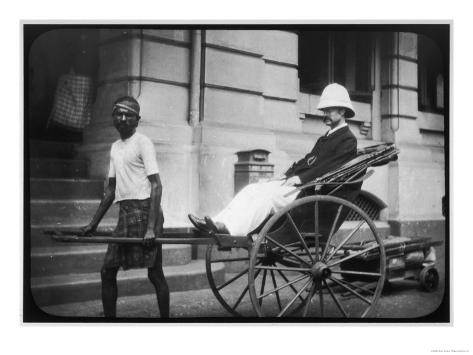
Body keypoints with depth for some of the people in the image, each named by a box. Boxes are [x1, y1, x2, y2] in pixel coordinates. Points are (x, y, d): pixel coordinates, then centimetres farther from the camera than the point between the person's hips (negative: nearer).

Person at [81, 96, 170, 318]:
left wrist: (151, 228, -22)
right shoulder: (115, 147, 17)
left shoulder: (142, 143, -7)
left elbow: (156, 185, -13)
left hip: (144, 211, -8)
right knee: (107, 271, 8)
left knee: (154, 272, -3)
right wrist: (93, 224, 21)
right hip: (125, 214, 8)